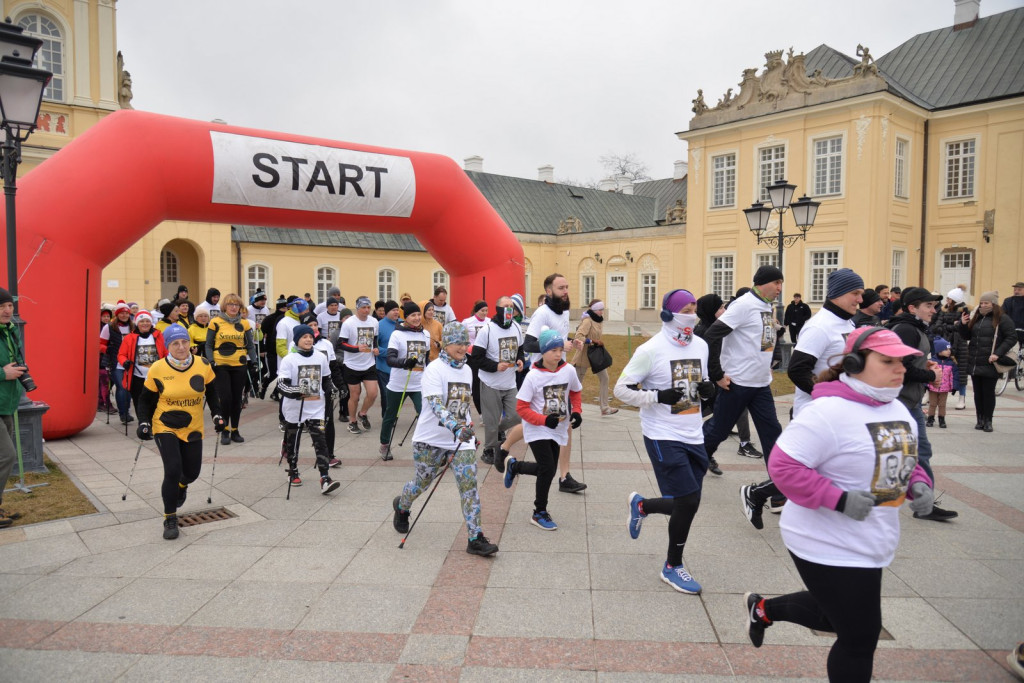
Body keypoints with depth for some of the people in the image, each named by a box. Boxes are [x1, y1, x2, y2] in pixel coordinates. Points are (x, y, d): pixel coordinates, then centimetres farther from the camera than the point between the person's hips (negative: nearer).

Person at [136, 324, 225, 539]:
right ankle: (170, 519, 5)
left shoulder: (203, 366, -8)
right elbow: (146, 399, 1)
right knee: (172, 470, -15)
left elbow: (211, 392, 8)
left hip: (193, 429, 3)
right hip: (165, 428, -2)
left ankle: (181, 485, 49)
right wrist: (144, 422, -11)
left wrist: (217, 414, -1)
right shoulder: (157, 369, -12)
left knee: (192, 472, 8)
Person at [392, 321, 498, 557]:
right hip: (431, 440, -5)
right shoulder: (434, 370, -14)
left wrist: (470, 430, 23)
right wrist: (455, 428, -41)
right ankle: (401, 506, 47)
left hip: (460, 440, 5)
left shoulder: (466, 370, 8)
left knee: (469, 485, -7)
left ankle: (475, 539, -2)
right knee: (423, 482, 13)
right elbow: (436, 406, -28)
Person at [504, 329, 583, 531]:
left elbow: (575, 393, 13)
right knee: (547, 469, -11)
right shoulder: (533, 376, -17)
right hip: (537, 431, -5)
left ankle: (514, 466, 40)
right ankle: (539, 513, 10)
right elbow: (521, 407, -14)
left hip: (558, 431, 5)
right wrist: (544, 420, -25)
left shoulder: (569, 370, -6)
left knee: (547, 470, 12)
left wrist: (576, 412, -4)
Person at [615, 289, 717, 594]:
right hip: (663, 437, -7)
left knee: (686, 504, 10)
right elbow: (622, 389, -11)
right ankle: (673, 567, 16)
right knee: (688, 502, -7)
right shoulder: (651, 350, -14)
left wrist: (707, 388, -2)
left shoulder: (701, 345, 6)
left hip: (693, 437, 7)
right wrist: (659, 396, -21)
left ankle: (641, 505, 41)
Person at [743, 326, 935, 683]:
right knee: (859, 639, 3)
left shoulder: (898, 410, 5)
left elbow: (901, 460, 18)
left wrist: (918, 483, -3)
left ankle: (762, 609, 47)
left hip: (870, 544, 9)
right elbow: (783, 466, -25)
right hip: (831, 546, -9)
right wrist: (839, 500, -30)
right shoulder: (828, 412, -24)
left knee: (833, 615, 25)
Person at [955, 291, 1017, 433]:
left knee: (988, 392, 1)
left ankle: (988, 421, 10)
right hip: (974, 363, 5)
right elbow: (967, 336, 17)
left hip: (990, 364, -5)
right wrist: (963, 324, -2)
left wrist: (998, 354, -18)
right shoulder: (976, 318, 12)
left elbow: (1012, 338, -9)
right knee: (978, 392, 10)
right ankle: (980, 420, 18)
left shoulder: (1002, 319, -5)